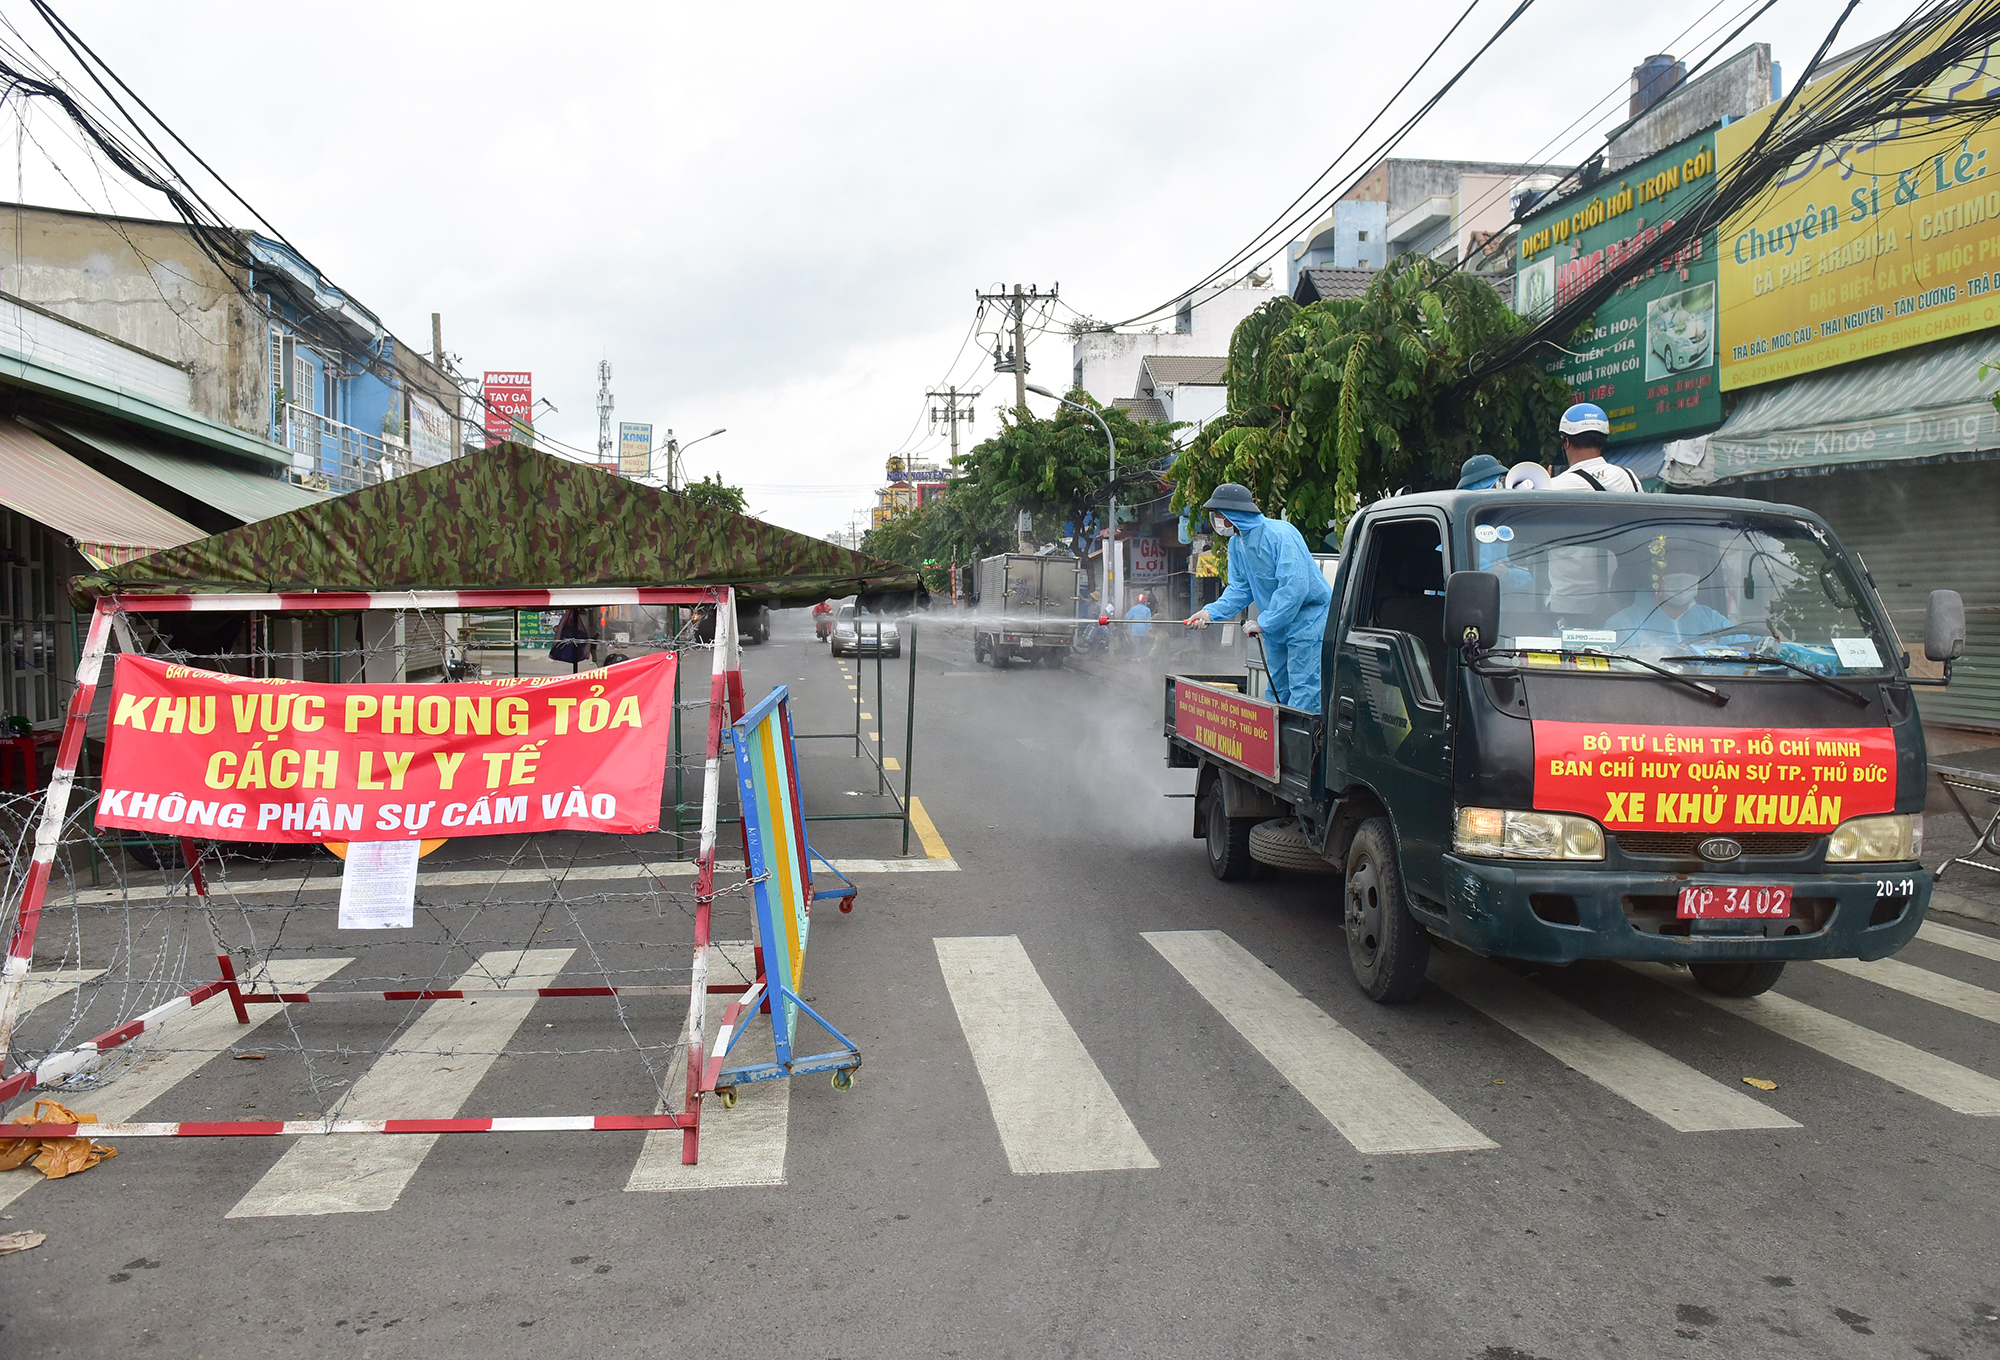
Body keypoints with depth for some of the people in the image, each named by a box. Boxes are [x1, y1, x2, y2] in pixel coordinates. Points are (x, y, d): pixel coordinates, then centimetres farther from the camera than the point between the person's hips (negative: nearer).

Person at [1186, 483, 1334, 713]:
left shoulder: (1280, 534, -23)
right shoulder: (1236, 544, 5)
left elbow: (1295, 586, -27)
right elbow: (1240, 589, 10)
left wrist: (1264, 623, -25)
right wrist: (1211, 612, -7)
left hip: (1308, 618, -9)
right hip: (1275, 624, 9)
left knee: (1303, 690, -14)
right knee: (1278, 690, 13)